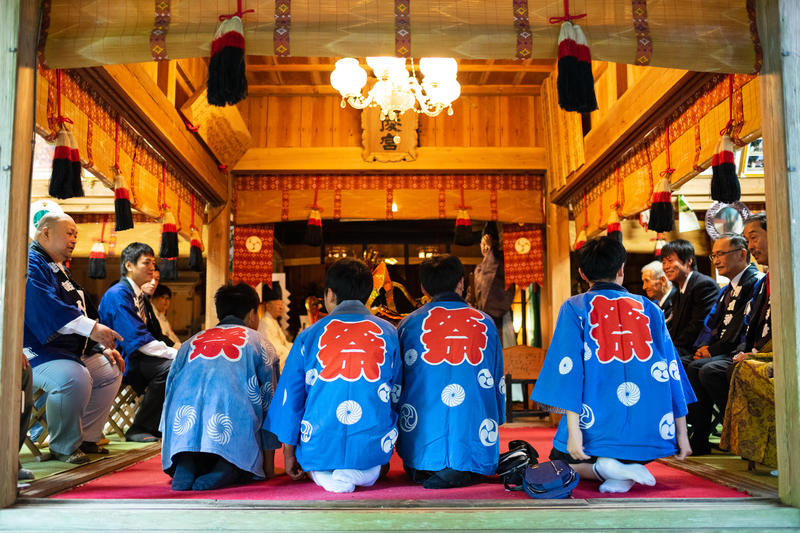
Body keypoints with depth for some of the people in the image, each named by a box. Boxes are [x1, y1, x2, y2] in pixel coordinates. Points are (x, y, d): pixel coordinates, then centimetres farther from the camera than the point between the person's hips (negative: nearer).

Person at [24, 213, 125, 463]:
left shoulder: (60, 269, 22)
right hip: (36, 351, -11)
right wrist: (91, 328, -36)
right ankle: (64, 446, -13)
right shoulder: (30, 263, -12)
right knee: (75, 378, -34)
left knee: (111, 371, 14)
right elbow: (47, 307, -29)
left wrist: (103, 347, 14)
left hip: (72, 351, 11)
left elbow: (81, 313, 25)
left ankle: (86, 438, 15)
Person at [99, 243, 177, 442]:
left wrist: (173, 351, -1)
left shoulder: (139, 295, 17)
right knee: (169, 367, -28)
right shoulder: (118, 294, -13)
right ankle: (139, 429, -17)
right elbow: (137, 340, -22)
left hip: (134, 357, 9)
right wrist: (174, 353, -22)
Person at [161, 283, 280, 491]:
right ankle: (227, 470, -17)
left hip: (183, 422, 3)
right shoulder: (259, 344, 21)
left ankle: (185, 466, -7)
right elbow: (269, 403, 19)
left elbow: (170, 394, 31)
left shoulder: (191, 342, 31)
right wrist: (268, 465, 25)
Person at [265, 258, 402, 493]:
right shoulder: (388, 333, 6)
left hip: (320, 447, 1)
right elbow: (397, 394, 11)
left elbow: (290, 395, 7)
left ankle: (322, 474, -2)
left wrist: (289, 452, 18)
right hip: (372, 447, 0)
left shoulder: (309, 336, 4)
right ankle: (358, 474, -6)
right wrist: (389, 445, 24)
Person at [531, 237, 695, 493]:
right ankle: (627, 468, -2)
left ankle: (605, 467, -8)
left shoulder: (575, 307, 3)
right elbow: (672, 372, 10)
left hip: (600, 424, -3)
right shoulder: (650, 309, 12)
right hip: (650, 430, 3)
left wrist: (573, 430, -10)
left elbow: (569, 369, -8)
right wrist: (681, 434, 14)